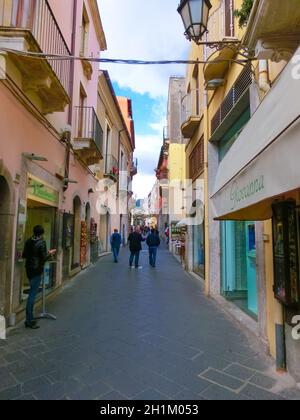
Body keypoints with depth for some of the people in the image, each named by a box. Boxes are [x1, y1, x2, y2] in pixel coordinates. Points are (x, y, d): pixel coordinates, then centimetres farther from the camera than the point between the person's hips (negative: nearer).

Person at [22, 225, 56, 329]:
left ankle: (29, 319, 25)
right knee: (33, 294, -2)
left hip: (29, 269, 7)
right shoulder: (41, 243, -15)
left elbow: (24, 255, 12)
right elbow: (44, 258, -17)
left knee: (32, 293, 18)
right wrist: (50, 254, 1)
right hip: (37, 270, -7)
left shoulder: (28, 242, 5)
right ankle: (29, 320, 4)